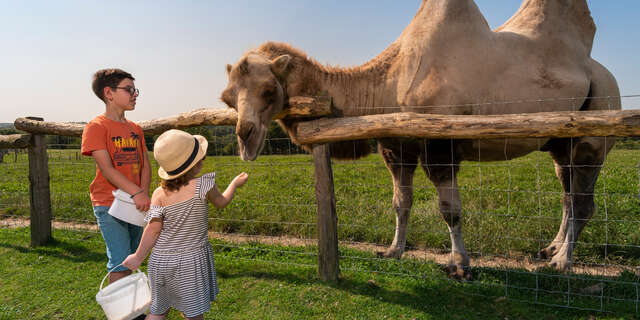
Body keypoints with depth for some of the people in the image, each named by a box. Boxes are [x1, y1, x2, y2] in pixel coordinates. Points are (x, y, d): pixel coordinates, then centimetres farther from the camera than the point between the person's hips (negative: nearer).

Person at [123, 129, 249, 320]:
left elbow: (153, 229, -8)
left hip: (160, 260, 3)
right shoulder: (202, 186, -14)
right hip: (191, 260, -3)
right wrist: (235, 183, 23)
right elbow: (221, 202, 5)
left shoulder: (159, 194, -7)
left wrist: (138, 257, 5)